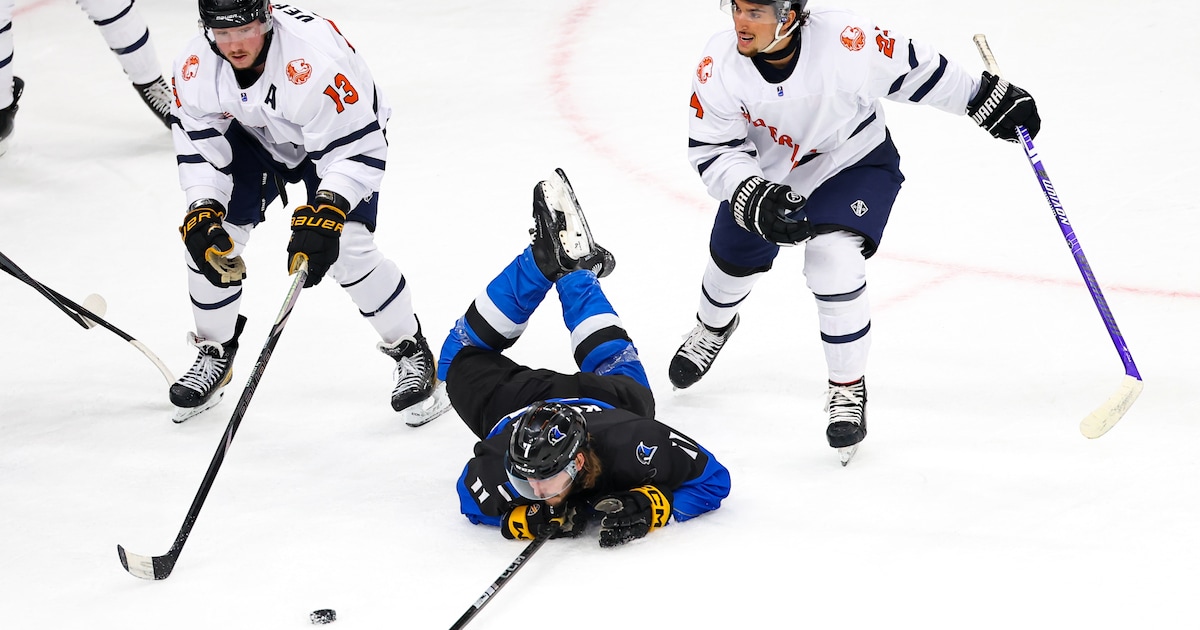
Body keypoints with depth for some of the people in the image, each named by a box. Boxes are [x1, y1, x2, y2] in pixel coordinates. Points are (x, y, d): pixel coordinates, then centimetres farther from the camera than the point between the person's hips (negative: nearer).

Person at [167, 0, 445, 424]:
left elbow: (356, 149, -36)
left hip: (344, 132, -5)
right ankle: (214, 354, 18)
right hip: (254, 134, 5)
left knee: (347, 251, -18)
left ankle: (411, 353, 4)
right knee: (208, 239, -5)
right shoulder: (195, 68, -24)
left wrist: (325, 213, -47)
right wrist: (203, 213, -25)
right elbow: (199, 147, -11)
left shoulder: (315, 59, -41)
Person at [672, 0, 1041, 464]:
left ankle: (848, 388, -2)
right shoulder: (719, 67, -26)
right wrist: (753, 198, -38)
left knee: (832, 263, -24)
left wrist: (991, 100, -10)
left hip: (855, 164, -4)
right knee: (733, 257, 19)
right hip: (765, 173, 4)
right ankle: (714, 326, 57)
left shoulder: (846, 40, -34)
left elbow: (912, 69, -18)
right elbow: (712, 150, -20)